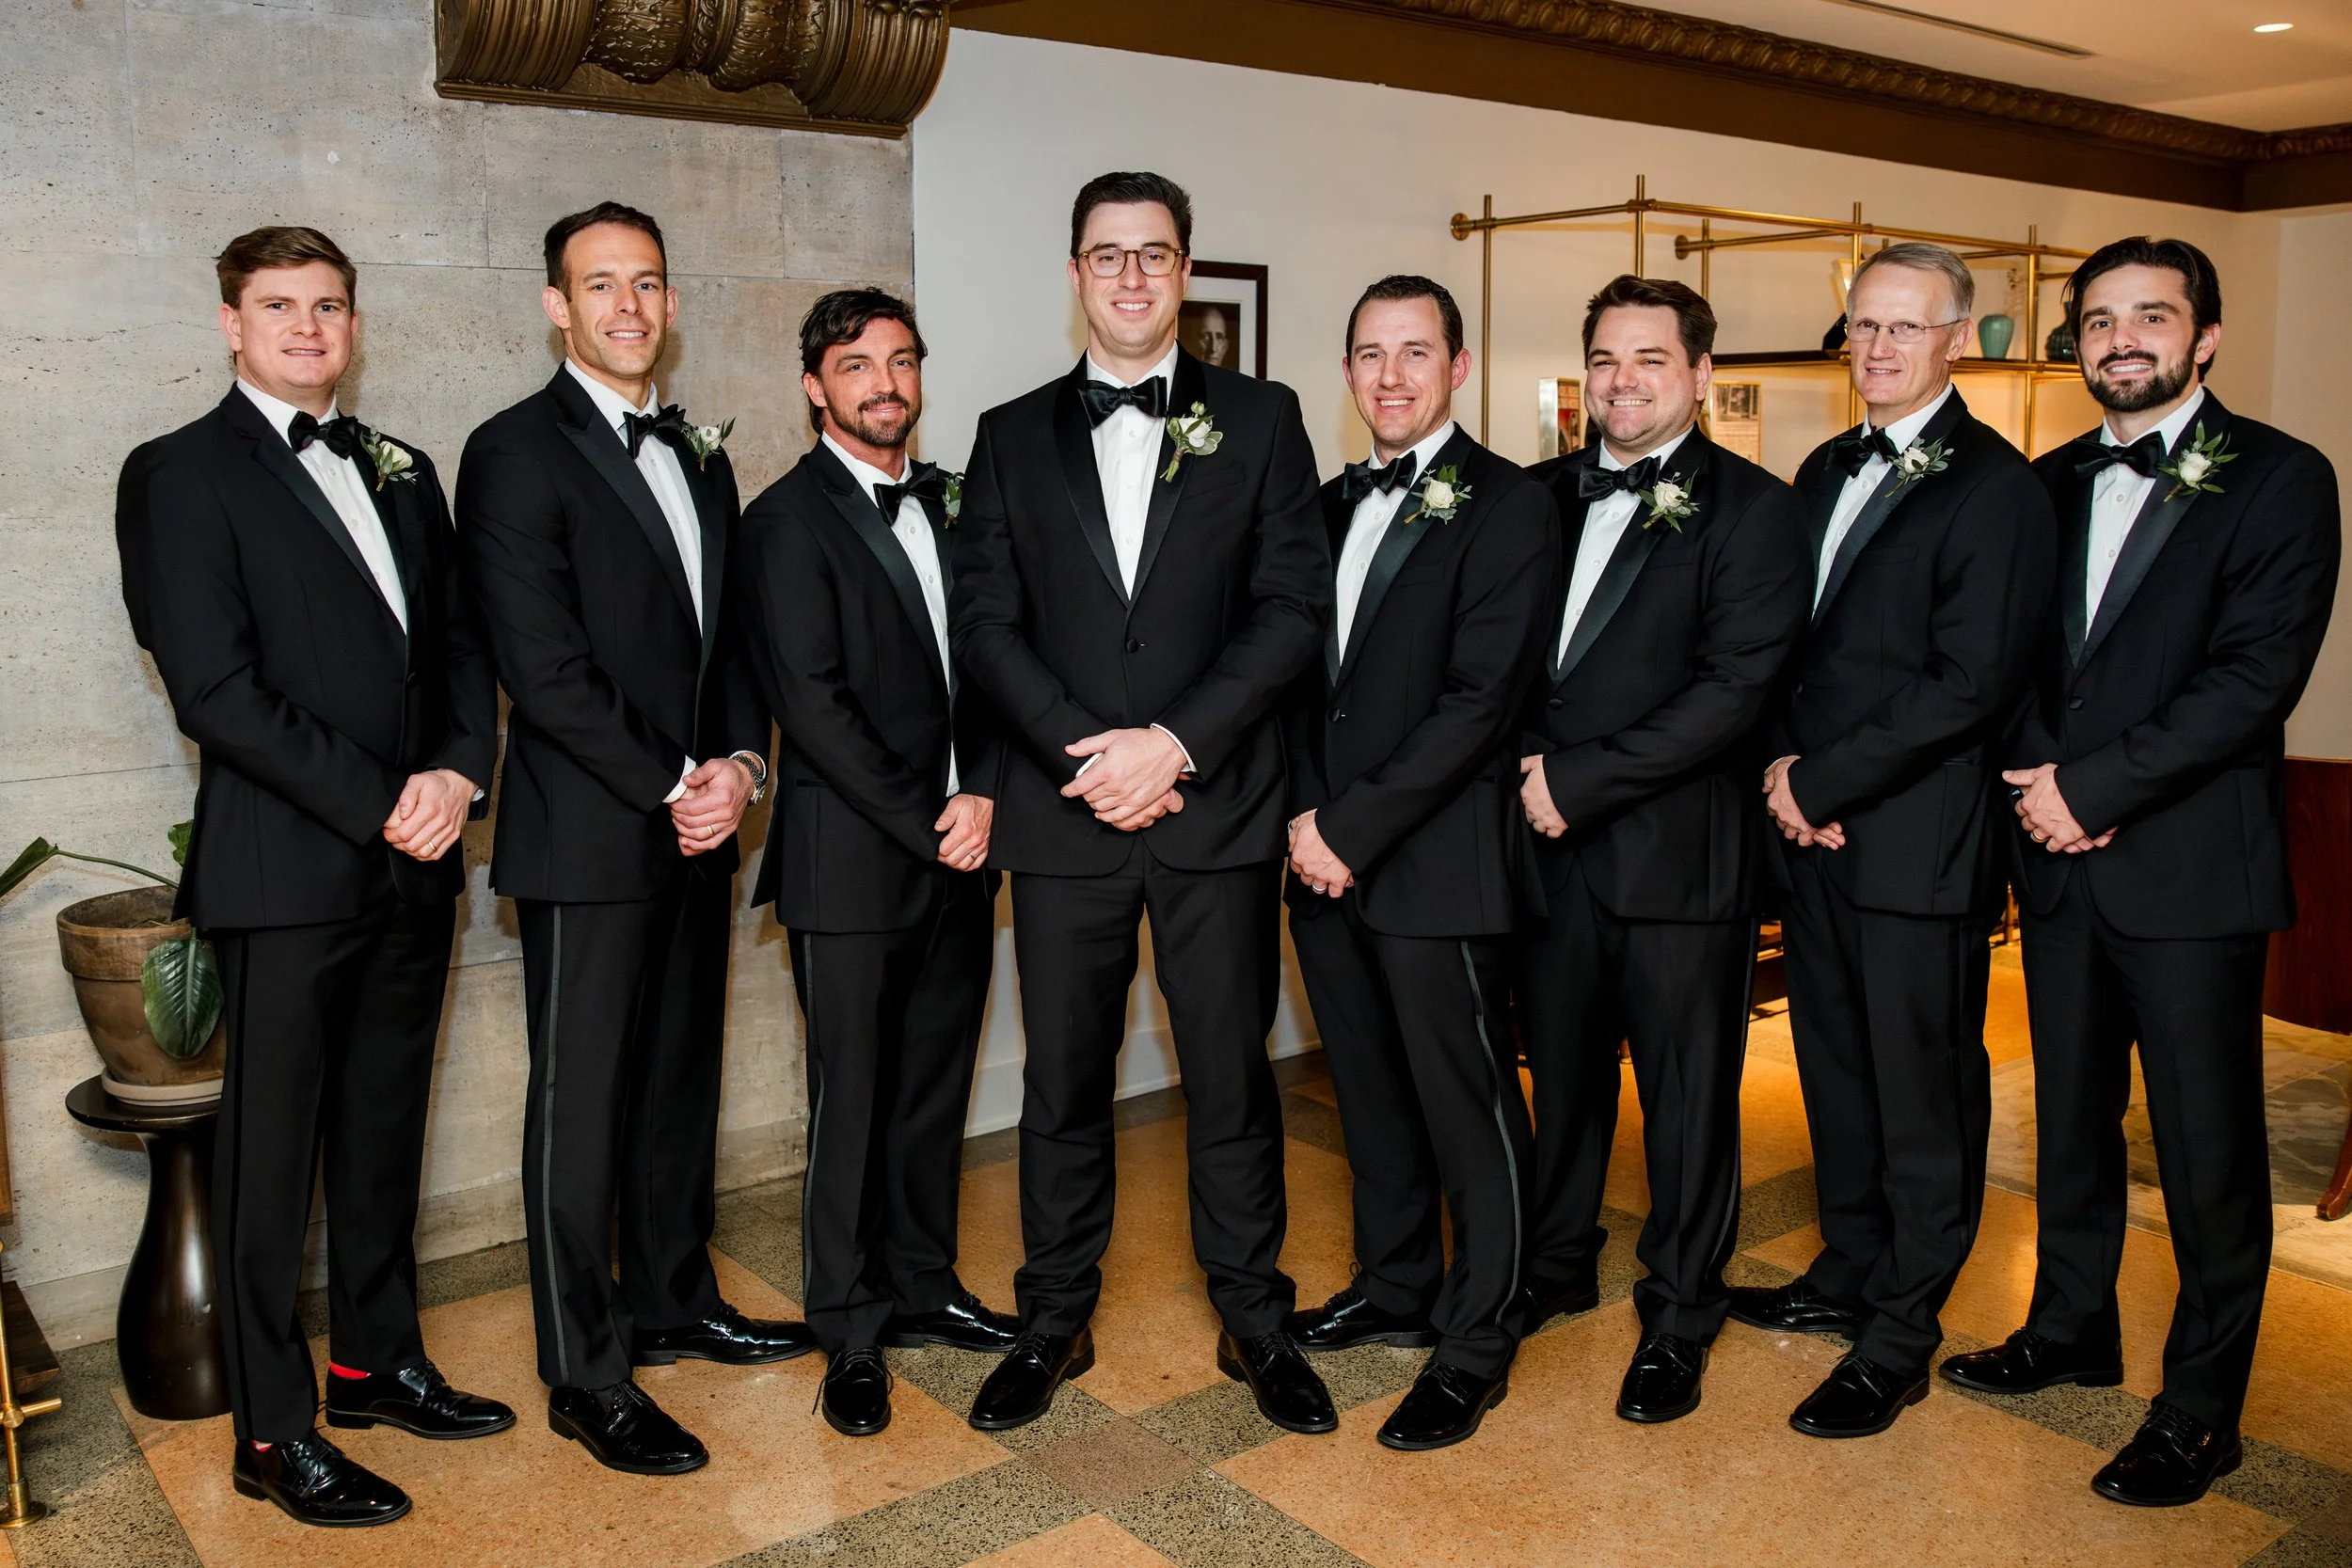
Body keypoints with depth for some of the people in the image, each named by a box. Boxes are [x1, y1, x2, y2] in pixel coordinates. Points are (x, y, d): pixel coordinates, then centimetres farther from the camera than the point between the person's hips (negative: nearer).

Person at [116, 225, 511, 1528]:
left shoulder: (402, 474, 16)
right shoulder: (179, 475, -4)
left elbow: (461, 644, 12)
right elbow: (217, 691, -13)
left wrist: (457, 772, -7)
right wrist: (379, 807, -15)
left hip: (412, 868, 6)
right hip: (285, 872, -6)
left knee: (383, 1132, 16)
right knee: (272, 1149, 4)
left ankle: (376, 1359, 31)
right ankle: (272, 1432, 16)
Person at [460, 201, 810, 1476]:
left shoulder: (698, 457, 14)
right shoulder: (518, 453, -9)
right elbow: (543, 666, -16)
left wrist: (740, 763, -2)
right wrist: (669, 788, -15)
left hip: (696, 827, 7)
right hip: (588, 838, -7)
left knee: (682, 1077, 16)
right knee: (582, 1103, 2)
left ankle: (674, 1300, 32)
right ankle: (585, 1375, 14)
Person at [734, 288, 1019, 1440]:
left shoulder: (945, 509, 14)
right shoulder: (788, 520, -6)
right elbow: (812, 703, -14)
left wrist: (981, 795, -6)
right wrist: (926, 824, -13)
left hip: (956, 854, 6)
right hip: (852, 862, -6)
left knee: (935, 1087, 14)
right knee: (852, 1098, 4)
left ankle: (921, 1285, 30)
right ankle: (850, 1331, 18)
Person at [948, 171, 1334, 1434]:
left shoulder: (1260, 419, 6)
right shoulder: (1013, 436, 10)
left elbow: (1295, 606, -2)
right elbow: (982, 621, 2)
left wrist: (1174, 742, -13)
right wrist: (1086, 752, -11)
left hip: (1218, 806, -1)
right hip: (1061, 810, 1)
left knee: (1232, 1076, 7)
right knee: (1063, 1080, 9)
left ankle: (1254, 1321, 23)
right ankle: (1055, 1321, 25)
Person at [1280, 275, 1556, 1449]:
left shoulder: (1508, 508, -8)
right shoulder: (1330, 507, 14)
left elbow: (1479, 700, -16)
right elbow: (1304, 677, 13)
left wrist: (1354, 829, -16)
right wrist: (1307, 813, -3)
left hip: (1437, 861, -7)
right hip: (1328, 857, 7)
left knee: (1468, 1105, 3)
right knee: (1370, 1092, 18)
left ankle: (1475, 1343, 18)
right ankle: (1395, 1287, 35)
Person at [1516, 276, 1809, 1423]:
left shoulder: (1752, 509, -6)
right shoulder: (1547, 495, 11)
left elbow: (1733, 689, -15)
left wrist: (1580, 780, -17)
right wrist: (1527, 765, -4)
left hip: (1677, 848, -5)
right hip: (1551, 843, 5)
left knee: (1687, 1092, 6)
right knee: (1560, 1070, 17)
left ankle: (1678, 1318, 22)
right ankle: (1557, 1266, 36)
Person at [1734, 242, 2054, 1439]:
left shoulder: (1994, 485, -10)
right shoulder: (1825, 472, 14)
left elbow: (1969, 683, -18)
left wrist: (1819, 784, -16)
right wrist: (1783, 769, -2)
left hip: (1920, 843, -7)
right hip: (1815, 830, 7)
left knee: (1924, 1091, 4)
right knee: (1837, 1070, 18)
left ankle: (1899, 1339, 16)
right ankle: (1849, 1274, 34)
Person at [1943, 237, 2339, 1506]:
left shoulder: (2278, 481, -5)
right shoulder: (2051, 485, 12)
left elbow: (2255, 676, -15)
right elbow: (2016, 655, 11)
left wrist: (2094, 785, -17)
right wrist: (2040, 775, -7)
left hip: (2189, 867, -5)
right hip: (2060, 853, 6)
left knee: (2207, 1145, 3)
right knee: (2072, 1115, 17)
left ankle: (2199, 1407, 17)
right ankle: (2072, 1328, 34)